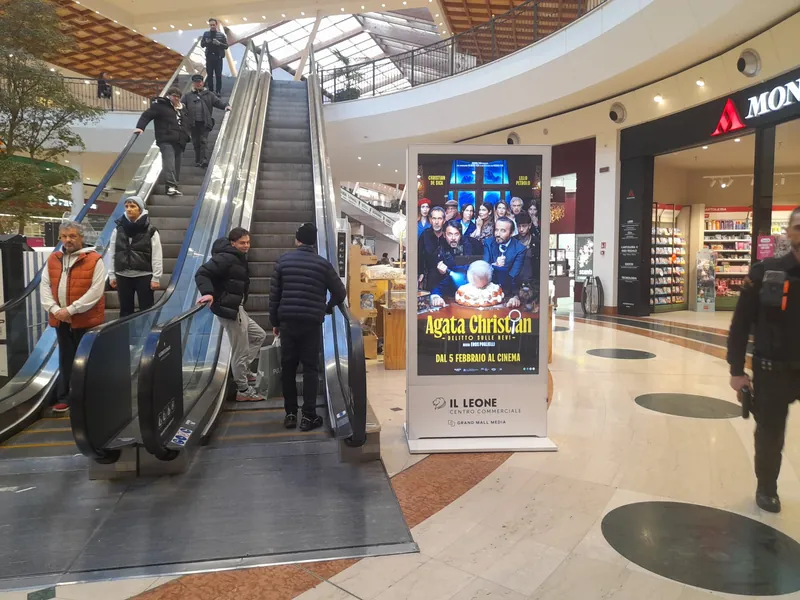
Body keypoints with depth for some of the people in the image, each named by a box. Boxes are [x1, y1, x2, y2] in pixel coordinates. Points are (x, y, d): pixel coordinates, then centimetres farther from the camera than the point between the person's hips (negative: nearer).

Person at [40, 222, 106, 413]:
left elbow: (96, 291, -16)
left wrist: (71, 310, -18)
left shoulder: (94, 259, -10)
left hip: (86, 320, -5)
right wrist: (55, 309, -10)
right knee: (65, 360, 14)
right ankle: (64, 398, 25)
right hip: (61, 320, 5)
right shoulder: (53, 259, 8)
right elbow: (45, 286, 5)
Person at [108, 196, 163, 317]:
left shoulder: (150, 231, -4)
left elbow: (157, 256, -5)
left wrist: (156, 277, -8)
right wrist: (111, 275, 6)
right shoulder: (118, 230, 5)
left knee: (147, 310, 3)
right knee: (125, 310, 12)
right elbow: (113, 254, 8)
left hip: (144, 276, -3)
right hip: (123, 276, 3)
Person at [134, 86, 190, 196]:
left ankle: (173, 187, 8)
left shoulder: (183, 109, 24)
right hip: (166, 141, -7)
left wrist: (186, 137, 23)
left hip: (179, 142, 7)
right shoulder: (161, 105, 4)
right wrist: (140, 127, -14)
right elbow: (147, 115, -1)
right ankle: (171, 186, -32)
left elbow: (186, 125, 33)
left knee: (177, 165, 3)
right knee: (169, 163, -21)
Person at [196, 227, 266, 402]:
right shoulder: (226, 258, -17)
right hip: (228, 309, -10)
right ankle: (243, 390, 12)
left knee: (259, 335, 22)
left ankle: (243, 369, 26)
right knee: (240, 350, 0)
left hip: (236, 308, 10)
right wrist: (208, 293, -37)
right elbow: (202, 273, -24)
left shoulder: (239, 258, 14)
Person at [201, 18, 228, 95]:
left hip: (218, 58, -2)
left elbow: (226, 46, -1)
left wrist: (219, 43, -18)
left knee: (218, 75, 0)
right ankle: (210, 91, 11)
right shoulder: (206, 34, 6)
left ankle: (218, 91, 7)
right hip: (209, 57, 2)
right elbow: (202, 45, 7)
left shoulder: (221, 35, 1)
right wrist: (206, 42, -14)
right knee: (210, 75, 4)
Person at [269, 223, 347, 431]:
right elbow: (340, 293, 5)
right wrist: (328, 308, 23)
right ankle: (309, 416, 3)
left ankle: (290, 413, 15)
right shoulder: (323, 264, 2)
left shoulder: (284, 260, 5)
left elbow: (274, 294, 5)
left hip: (287, 321, 1)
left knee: (288, 367, 11)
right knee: (310, 368, 4)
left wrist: (274, 321, 13)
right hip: (312, 323, -1)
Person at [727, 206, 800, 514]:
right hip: (772, 370, -1)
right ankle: (766, 489, 35)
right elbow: (740, 324, -5)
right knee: (770, 434, 12)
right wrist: (736, 370, -6)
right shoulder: (765, 272, -8)